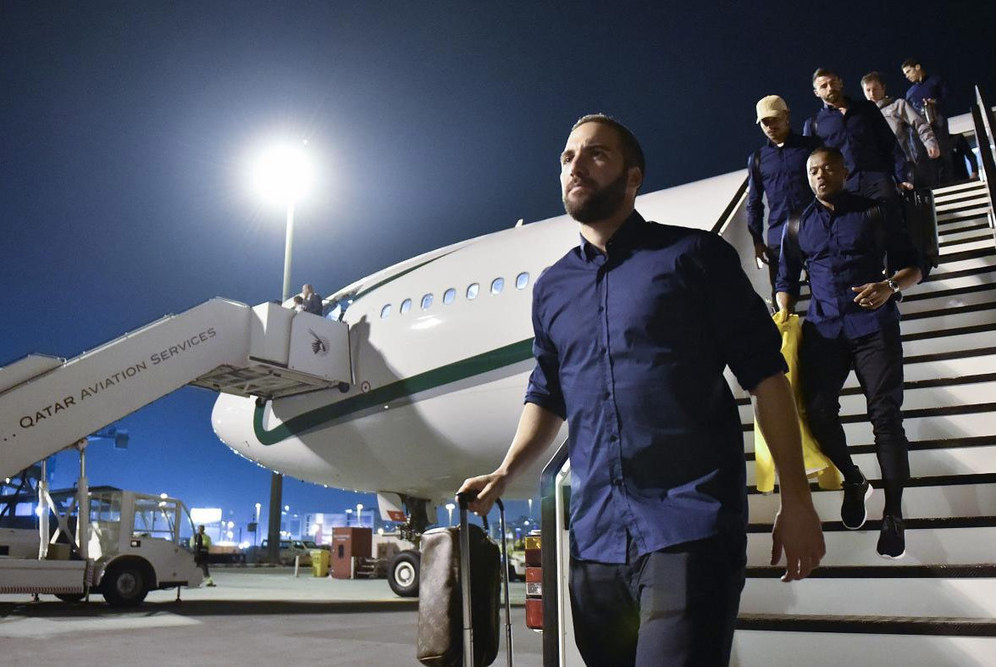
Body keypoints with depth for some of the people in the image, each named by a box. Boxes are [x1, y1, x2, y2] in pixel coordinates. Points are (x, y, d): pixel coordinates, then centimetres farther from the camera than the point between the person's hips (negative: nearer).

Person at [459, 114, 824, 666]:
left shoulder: (694, 255, 2)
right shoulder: (551, 288, 15)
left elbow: (764, 373, 0)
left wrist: (796, 499, -5)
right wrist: (504, 473, 4)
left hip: (691, 523, -4)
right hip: (595, 534, 5)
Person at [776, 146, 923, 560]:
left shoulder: (876, 213, 8)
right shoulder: (798, 227, 15)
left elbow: (911, 266, 7)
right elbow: (787, 282, 19)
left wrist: (890, 285, -14)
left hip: (874, 325, -2)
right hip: (823, 328, 2)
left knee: (886, 413, -8)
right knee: (817, 408, -11)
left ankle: (893, 514, 4)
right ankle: (853, 482, 16)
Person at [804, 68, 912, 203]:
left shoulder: (866, 108, 16)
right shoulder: (812, 124, 13)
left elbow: (891, 145, 13)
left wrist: (902, 178, 3)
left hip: (878, 182, 1)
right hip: (841, 189, -1)